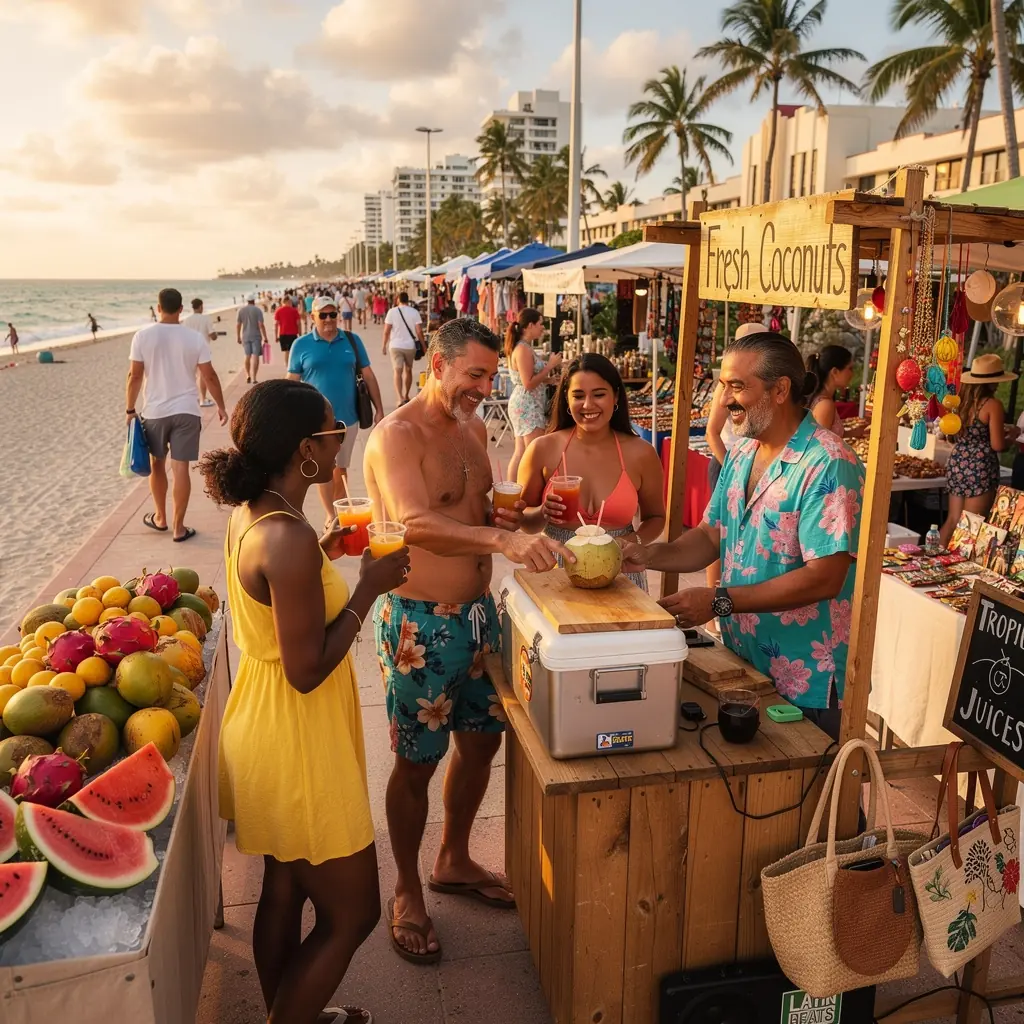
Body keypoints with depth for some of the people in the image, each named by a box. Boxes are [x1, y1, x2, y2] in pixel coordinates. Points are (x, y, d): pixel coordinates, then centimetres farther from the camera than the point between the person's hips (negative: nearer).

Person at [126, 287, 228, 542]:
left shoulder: (143, 336, -5)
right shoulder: (195, 338, -5)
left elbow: (135, 376, -4)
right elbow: (210, 376, -3)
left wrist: (130, 409, 6)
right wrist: (221, 406, 9)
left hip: (154, 411, 0)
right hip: (186, 411, 0)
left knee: (157, 464, 18)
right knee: (181, 469, 1)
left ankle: (160, 518, 31)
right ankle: (178, 527, 5)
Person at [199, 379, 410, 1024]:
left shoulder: (253, 513, 1)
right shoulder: (289, 539, -29)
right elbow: (307, 670, -26)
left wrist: (322, 554, 7)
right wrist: (370, 586, -19)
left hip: (266, 726, 10)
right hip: (298, 746, -10)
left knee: (284, 890, 27)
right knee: (352, 914, 10)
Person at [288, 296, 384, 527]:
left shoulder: (352, 340, 3)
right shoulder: (301, 345, -2)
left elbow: (368, 376, 5)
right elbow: (293, 383, 1)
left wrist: (379, 410, 2)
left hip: (347, 417, 2)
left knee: (340, 468, 14)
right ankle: (330, 516, 4)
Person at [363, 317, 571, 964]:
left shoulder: (473, 427, 9)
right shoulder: (397, 436, -17)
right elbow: (416, 523, -34)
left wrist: (510, 515, -2)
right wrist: (503, 539, -46)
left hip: (478, 611, 8)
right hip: (420, 622, -8)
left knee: (482, 740, 19)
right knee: (417, 762, 6)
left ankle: (454, 862, 42)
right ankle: (407, 894, 29)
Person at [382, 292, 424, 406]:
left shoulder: (392, 311, -4)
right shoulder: (414, 312, -2)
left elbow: (386, 331, -5)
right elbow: (419, 331, -7)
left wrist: (384, 345, 5)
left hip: (396, 345, -2)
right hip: (410, 345, 2)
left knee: (398, 371, -5)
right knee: (408, 370, 19)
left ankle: (400, 398, -22)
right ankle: (406, 396, 30)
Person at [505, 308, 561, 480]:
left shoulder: (525, 347, 14)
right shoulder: (523, 349, -16)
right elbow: (529, 383, -21)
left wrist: (551, 378, 10)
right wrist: (550, 365, -14)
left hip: (526, 404, 10)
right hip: (527, 405, -10)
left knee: (520, 453, 11)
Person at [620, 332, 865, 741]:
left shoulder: (827, 465, -21)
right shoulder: (741, 454, 6)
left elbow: (824, 578, -25)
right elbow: (711, 536, 9)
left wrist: (720, 601, -26)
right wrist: (651, 556, -10)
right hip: (741, 665, 8)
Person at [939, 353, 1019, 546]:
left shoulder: (962, 400, 7)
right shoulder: (993, 404, -12)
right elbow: (997, 445, -14)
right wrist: (1013, 434, 7)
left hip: (957, 464, 7)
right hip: (980, 469, -7)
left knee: (953, 520, 16)